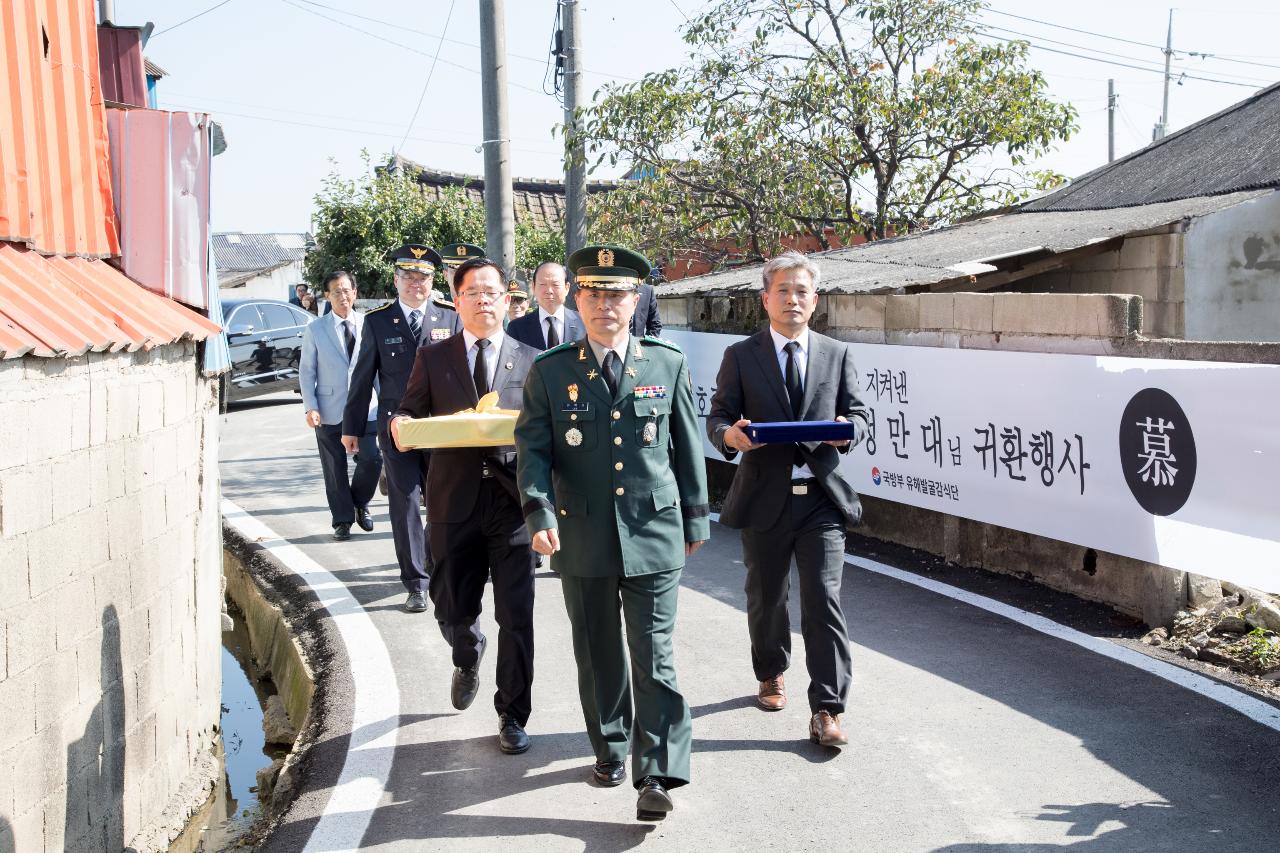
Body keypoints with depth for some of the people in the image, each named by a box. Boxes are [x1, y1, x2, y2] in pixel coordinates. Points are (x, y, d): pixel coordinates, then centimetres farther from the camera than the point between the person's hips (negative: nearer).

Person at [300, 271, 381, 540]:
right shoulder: (315, 329, 1)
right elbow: (306, 371, 2)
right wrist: (310, 407, -8)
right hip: (329, 411, 0)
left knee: (371, 460, -7)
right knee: (335, 469, 6)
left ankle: (360, 503, 21)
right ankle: (342, 521, 20)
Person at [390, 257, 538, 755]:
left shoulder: (531, 360, 8)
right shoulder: (433, 359, 9)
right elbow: (411, 416, 5)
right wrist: (400, 428, -18)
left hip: (513, 499, -1)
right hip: (454, 502, 1)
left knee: (515, 615, 0)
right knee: (452, 608, 8)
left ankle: (512, 716, 15)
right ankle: (468, 659, 44)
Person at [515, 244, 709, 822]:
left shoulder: (668, 364, 2)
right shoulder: (550, 372, 1)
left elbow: (687, 446, 9)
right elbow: (532, 450, -3)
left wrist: (695, 518, 12)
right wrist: (540, 515, -18)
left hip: (654, 536, -1)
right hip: (582, 539, 1)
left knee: (654, 658, -3)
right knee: (597, 655, 14)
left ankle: (656, 776, 1)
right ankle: (610, 749, 33)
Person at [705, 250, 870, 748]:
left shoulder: (837, 355, 8)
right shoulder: (740, 356, 3)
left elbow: (857, 413, 9)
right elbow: (718, 416, 0)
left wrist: (847, 430, -15)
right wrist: (729, 435, -23)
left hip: (822, 498, 0)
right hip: (764, 498, 0)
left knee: (823, 601, -6)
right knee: (766, 599, 16)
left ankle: (826, 712, -1)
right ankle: (771, 675, 40)